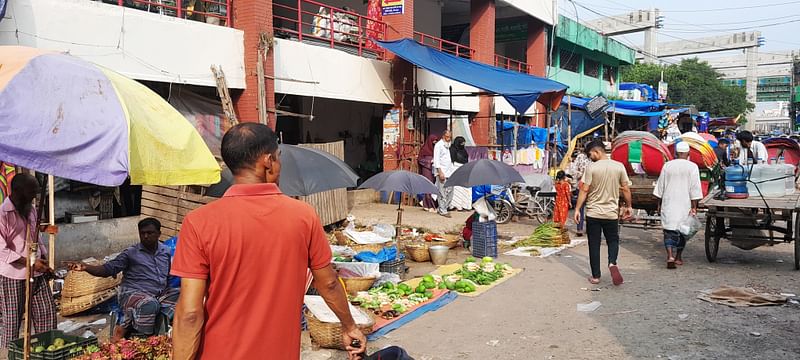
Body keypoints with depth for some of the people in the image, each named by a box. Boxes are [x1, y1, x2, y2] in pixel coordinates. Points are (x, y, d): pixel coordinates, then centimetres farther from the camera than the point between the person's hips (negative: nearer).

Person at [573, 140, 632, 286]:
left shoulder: (592, 168, -10)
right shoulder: (619, 166, -1)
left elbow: (584, 190, -10)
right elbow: (626, 189, 3)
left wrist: (577, 209, -5)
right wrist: (628, 207, 16)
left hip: (593, 213, -2)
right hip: (611, 213, 2)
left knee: (594, 245, 7)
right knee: (613, 240, 18)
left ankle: (595, 276, 10)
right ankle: (612, 262, -10)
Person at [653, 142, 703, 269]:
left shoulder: (667, 166, 2)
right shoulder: (692, 167, -5)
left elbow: (660, 187, 8)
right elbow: (694, 189, -8)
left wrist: (659, 204, 17)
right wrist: (694, 207, -4)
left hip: (668, 204, 1)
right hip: (685, 205, -1)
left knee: (669, 230, 1)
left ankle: (670, 256, -17)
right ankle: (678, 257, 21)